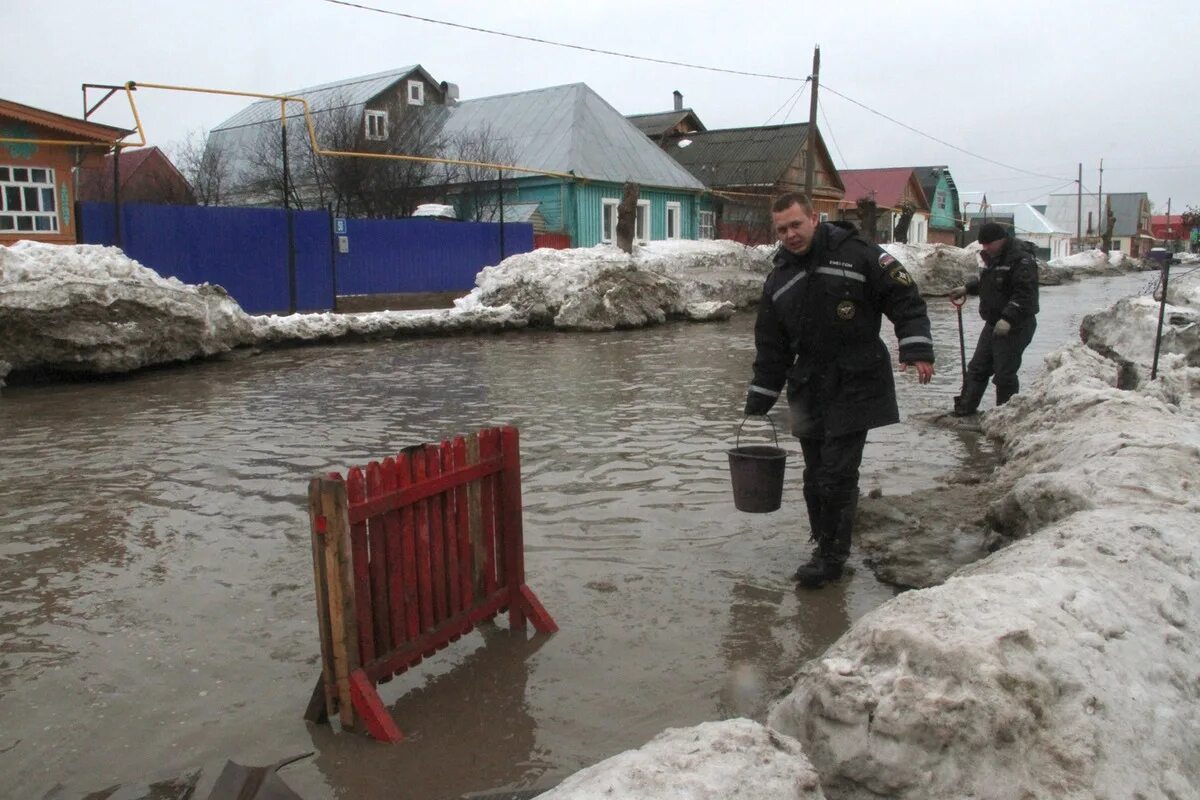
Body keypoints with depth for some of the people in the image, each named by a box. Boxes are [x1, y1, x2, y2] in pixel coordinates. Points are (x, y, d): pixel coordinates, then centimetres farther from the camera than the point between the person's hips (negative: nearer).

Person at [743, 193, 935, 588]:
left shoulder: (856, 255, -6)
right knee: (815, 475, 10)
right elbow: (771, 346, 14)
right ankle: (826, 546, 25)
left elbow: (905, 298, -5)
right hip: (809, 390, 6)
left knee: (837, 475, -6)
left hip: (855, 388, -5)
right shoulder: (778, 278, 11)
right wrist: (759, 400, 12)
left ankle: (831, 556, 8)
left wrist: (917, 348, -18)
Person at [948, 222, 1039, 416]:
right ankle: (965, 407, 24)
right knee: (977, 368, 14)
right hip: (993, 324, 9)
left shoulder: (1022, 260, -17)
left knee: (1004, 373, -6)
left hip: (1014, 327, -9)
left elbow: (1025, 294, -26)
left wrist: (1008, 318, -33)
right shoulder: (993, 258, 14)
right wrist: (967, 288, 22)